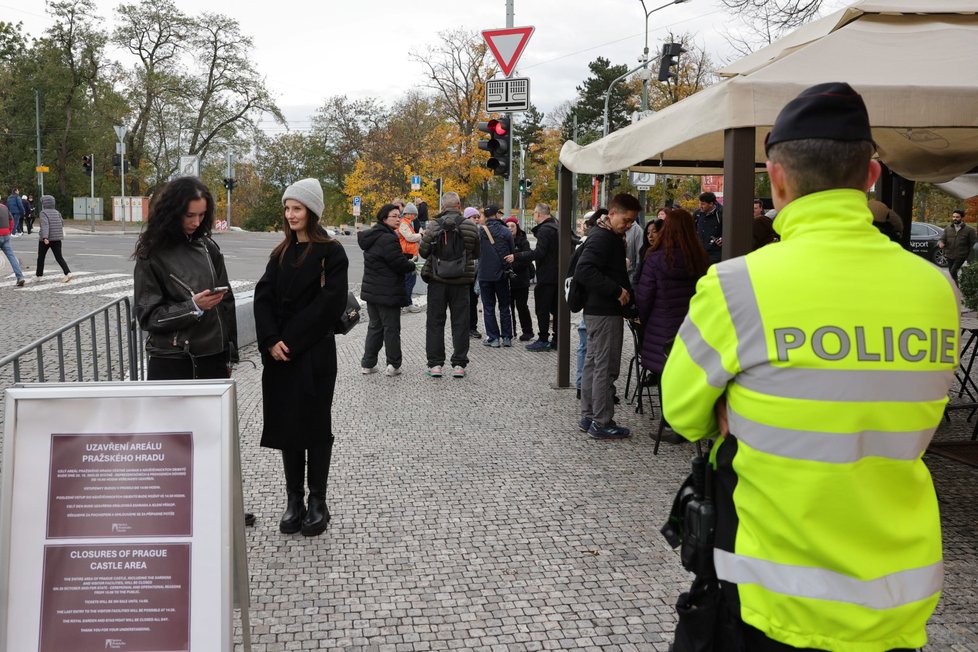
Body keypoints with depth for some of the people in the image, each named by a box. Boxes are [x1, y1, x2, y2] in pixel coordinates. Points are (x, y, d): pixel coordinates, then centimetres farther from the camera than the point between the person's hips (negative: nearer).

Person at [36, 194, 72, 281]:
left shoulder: (43, 213, -10)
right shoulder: (57, 212, 6)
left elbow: (45, 224, -23)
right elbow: (62, 223, 16)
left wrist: (45, 237, -32)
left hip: (46, 239, -4)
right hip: (57, 238, 4)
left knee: (41, 257, 15)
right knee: (59, 257, 1)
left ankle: (39, 274, 26)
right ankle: (68, 273, -19)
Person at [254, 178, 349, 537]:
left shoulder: (330, 252, -5)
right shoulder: (281, 253, 13)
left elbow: (330, 304, -13)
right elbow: (263, 296, 4)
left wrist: (292, 342, -15)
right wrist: (271, 341, -12)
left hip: (314, 355, -5)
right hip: (280, 354, 5)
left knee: (314, 425, 2)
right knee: (286, 423, 8)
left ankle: (317, 502, 11)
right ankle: (294, 499, 18)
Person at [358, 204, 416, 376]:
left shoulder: (372, 236, 11)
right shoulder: (387, 239, -20)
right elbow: (401, 264, -20)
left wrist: (407, 263, 10)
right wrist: (412, 263, 1)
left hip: (371, 290, 9)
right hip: (388, 293, -9)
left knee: (375, 326, 16)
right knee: (391, 328, 2)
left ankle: (367, 363, 18)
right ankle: (393, 365, 10)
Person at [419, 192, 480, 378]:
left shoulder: (433, 226, -8)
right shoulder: (470, 226, -5)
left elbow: (423, 252, -3)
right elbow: (476, 254, 6)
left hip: (437, 280, 0)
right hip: (461, 281, 0)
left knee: (435, 322, 9)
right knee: (460, 323, 8)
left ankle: (435, 363, 9)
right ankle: (459, 364, 9)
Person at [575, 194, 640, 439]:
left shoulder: (611, 237, 16)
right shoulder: (602, 237, -16)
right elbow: (584, 271, -28)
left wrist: (626, 295, 9)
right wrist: (617, 291, -24)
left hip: (597, 311, 11)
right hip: (605, 312, -11)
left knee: (593, 363, 14)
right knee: (605, 368, -5)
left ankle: (588, 417, 24)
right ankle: (601, 423, 1)